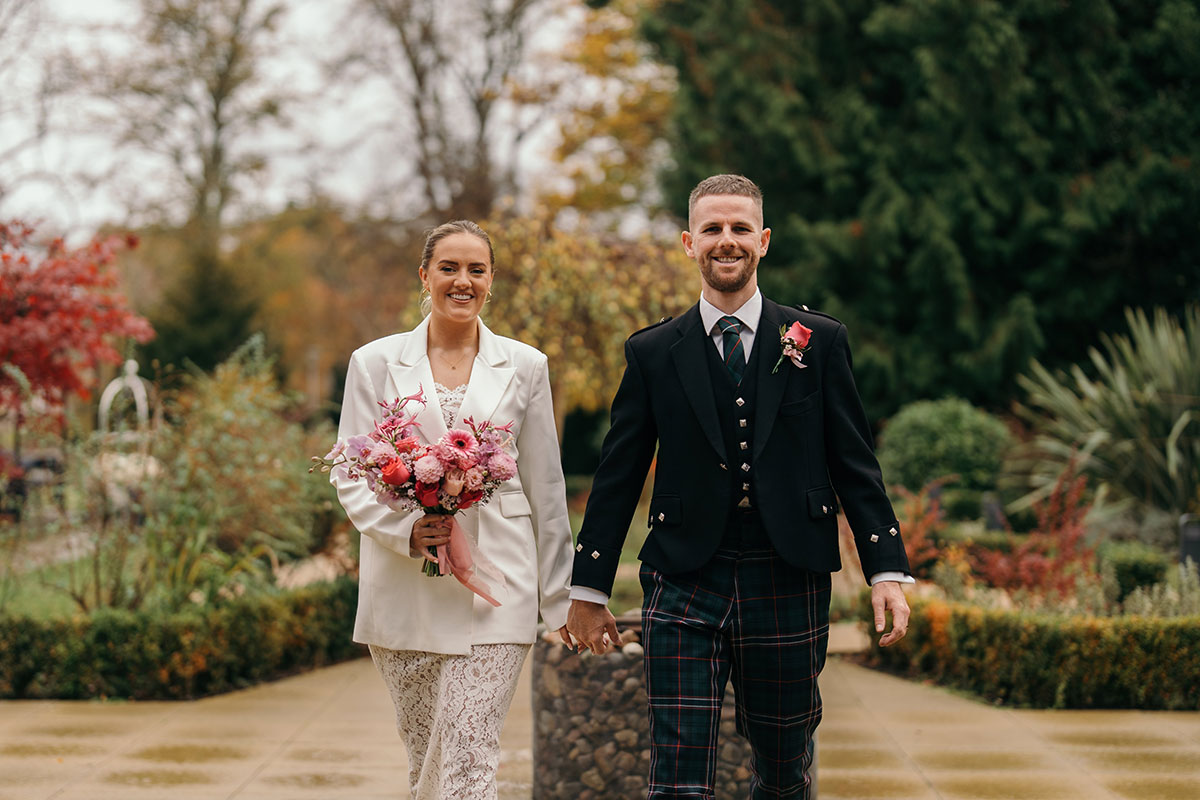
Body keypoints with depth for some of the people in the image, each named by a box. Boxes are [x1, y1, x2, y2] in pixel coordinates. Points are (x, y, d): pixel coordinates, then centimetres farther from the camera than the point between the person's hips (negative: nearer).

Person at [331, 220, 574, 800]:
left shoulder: (524, 367, 7)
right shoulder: (375, 363, 5)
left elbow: (545, 490, 10)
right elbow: (350, 476, 3)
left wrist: (559, 597, 10)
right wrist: (406, 530, -16)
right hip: (405, 592, 1)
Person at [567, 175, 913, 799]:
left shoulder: (820, 342, 5)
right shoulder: (652, 353, 6)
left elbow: (854, 464, 5)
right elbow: (617, 477, 9)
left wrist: (887, 571, -2)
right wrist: (588, 588, 9)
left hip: (787, 585, 1)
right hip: (684, 587, 0)